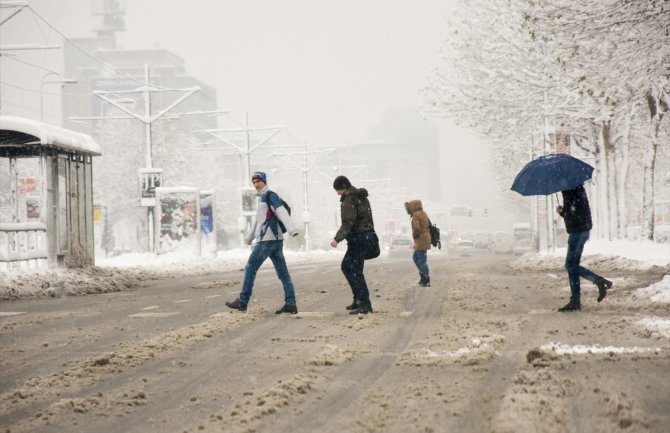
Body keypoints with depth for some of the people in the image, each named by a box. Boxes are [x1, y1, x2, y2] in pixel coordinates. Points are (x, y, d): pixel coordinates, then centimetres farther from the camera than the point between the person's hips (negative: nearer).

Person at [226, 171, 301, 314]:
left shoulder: (270, 195, -7)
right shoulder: (262, 198, 22)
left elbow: (282, 212, -22)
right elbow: (258, 220, 34)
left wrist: (292, 228, -37)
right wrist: (249, 237, 42)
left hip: (267, 240, -9)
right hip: (276, 240, 9)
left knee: (250, 268, -2)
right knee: (283, 273, 3)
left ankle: (243, 301, 1)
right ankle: (290, 304, -1)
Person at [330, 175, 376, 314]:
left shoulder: (348, 199, -13)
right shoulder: (362, 197, 17)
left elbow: (348, 222, -22)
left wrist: (337, 239, -25)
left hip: (358, 238, -10)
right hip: (368, 235, 10)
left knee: (355, 271, -7)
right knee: (346, 266, 19)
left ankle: (365, 304, -11)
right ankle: (358, 300, 19)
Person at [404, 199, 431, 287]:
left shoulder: (415, 216, -15)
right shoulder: (424, 214, 14)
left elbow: (416, 228, -26)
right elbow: (429, 226, 20)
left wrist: (414, 235, -9)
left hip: (420, 240, -10)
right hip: (426, 238, 10)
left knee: (422, 260, -5)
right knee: (415, 257, 20)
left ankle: (426, 281, -4)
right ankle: (423, 276, 21)